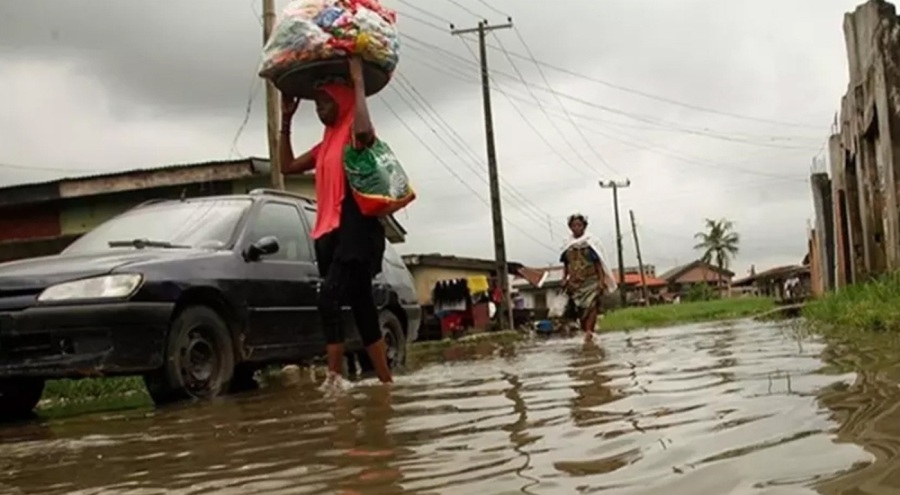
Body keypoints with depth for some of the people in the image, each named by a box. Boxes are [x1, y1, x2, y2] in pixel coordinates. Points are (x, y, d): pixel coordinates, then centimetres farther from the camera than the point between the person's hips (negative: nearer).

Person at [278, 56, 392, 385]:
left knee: (328, 299, -22)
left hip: (356, 230, -9)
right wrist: (286, 120, 24)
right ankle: (386, 381, 13)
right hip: (333, 234, 9)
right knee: (362, 310, 8)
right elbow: (288, 165, 27)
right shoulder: (326, 145, 22)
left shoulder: (355, 135, -3)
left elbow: (364, 131, -29)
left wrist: (358, 82, -20)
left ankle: (334, 377, -23)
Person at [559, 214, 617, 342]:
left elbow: (598, 263, -2)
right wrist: (564, 278, 1)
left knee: (591, 305, -16)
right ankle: (587, 333, 13)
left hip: (591, 280, -3)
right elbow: (566, 264, 13)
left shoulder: (590, 243, 0)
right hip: (575, 282, 3)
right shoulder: (568, 246, 9)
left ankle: (589, 331, -24)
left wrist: (602, 280, -7)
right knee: (579, 308, 3)